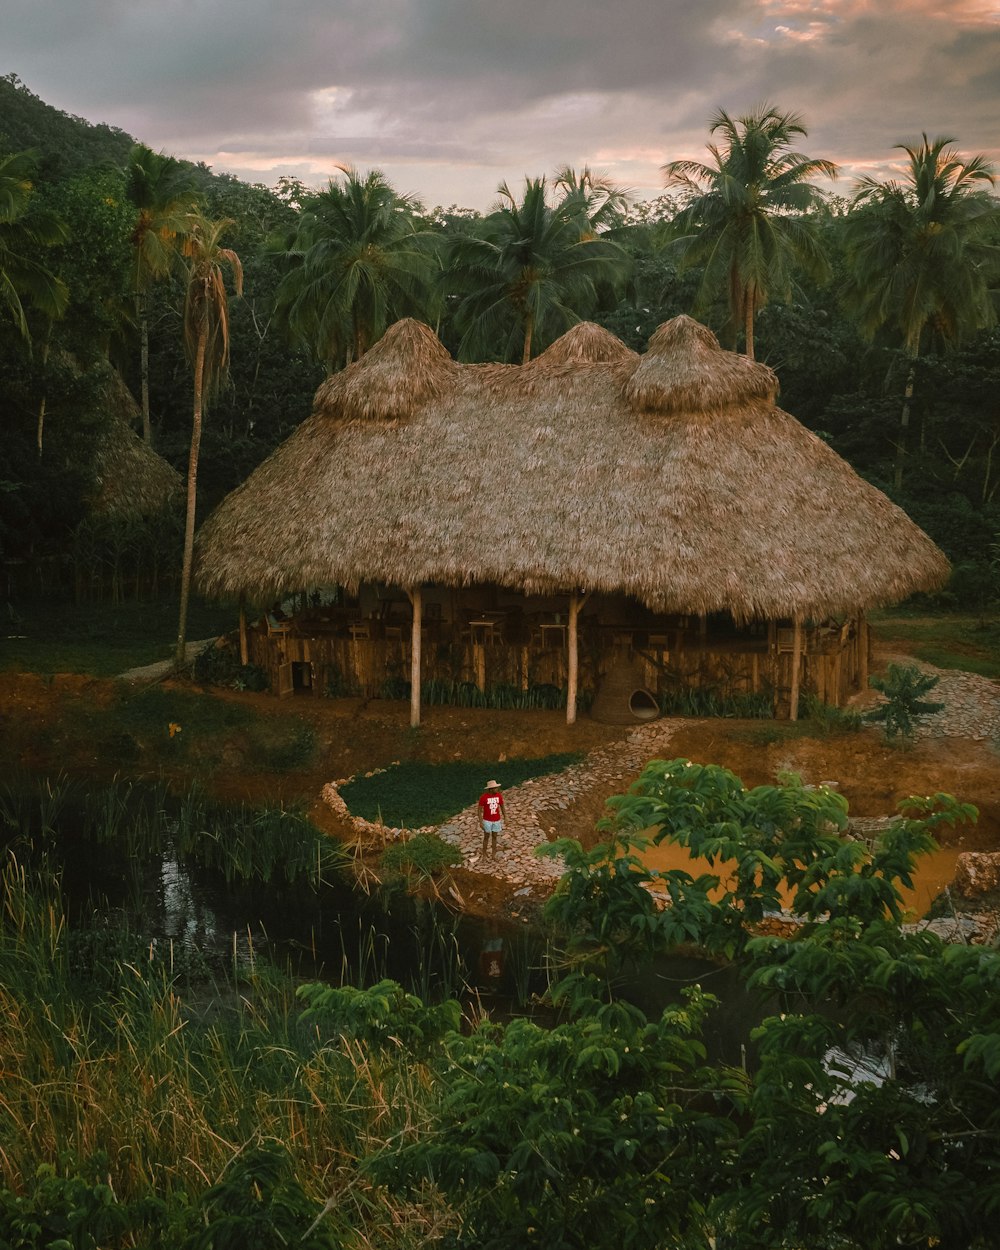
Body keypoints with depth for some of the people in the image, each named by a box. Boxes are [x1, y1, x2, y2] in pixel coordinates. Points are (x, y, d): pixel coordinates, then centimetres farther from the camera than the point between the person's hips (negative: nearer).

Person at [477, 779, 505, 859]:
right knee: (486, 837, 9)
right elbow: (480, 810, -14)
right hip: (487, 820, -3)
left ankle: (493, 854, 28)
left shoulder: (499, 795, -10)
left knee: (494, 837, 14)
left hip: (496, 820, 3)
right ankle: (484, 855, 25)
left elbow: (502, 807, 3)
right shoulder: (483, 797, -21)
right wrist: (481, 823, -15)